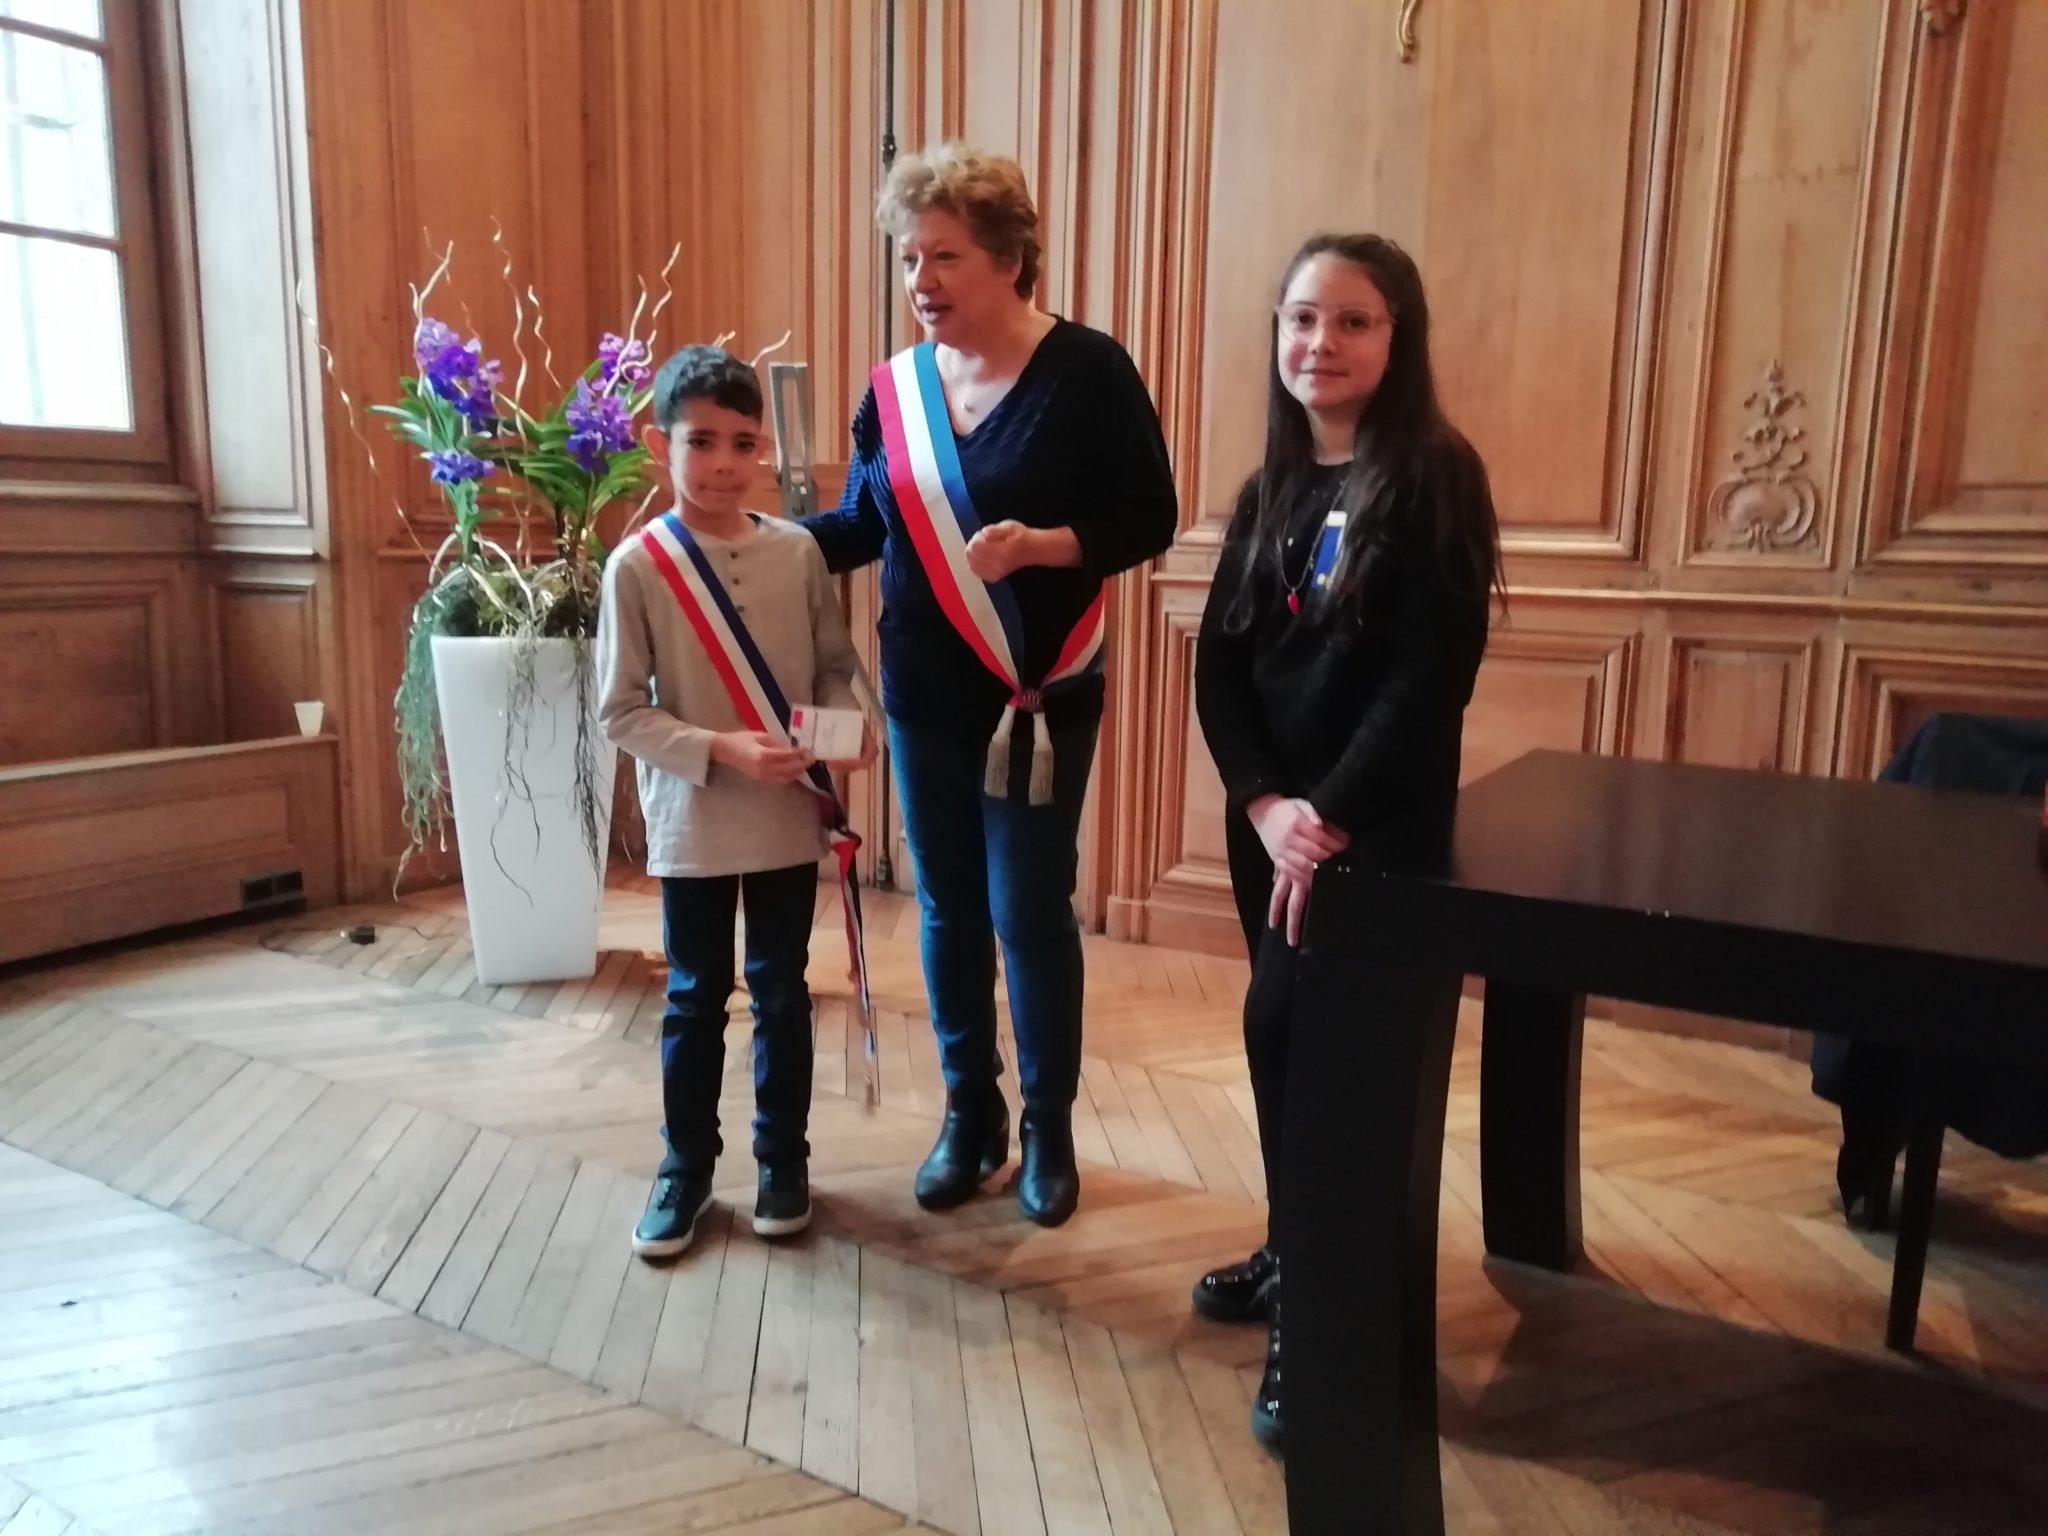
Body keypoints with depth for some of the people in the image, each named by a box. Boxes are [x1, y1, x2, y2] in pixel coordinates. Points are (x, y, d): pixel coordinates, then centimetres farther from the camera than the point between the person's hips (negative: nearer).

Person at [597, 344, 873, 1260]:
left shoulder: (798, 553, -3)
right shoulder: (636, 565, -9)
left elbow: (835, 668, 5)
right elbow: (621, 711, -10)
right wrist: (723, 749, -21)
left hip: (790, 818, 2)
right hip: (691, 824, -2)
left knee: (781, 993, 14)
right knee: (695, 1000, 12)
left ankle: (783, 1160, 32)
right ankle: (685, 1169, 30)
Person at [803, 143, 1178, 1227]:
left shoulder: (1088, 372, -10)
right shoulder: (895, 387, 4)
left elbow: (1148, 523, -10)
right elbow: (860, 527, 10)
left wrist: (1041, 544, -26)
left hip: (1040, 698, -4)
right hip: (924, 698, 5)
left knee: (1030, 912, 3)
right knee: (947, 910, 13)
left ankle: (1048, 1126, 24)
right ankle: (969, 1115, 31)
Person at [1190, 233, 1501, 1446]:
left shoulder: (1433, 479, -10)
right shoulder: (1269, 493, 9)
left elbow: (1430, 679, -17)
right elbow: (1218, 666, 2)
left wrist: (1334, 815, -19)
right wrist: (1264, 801, -13)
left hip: (1379, 828, -6)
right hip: (1269, 818, 6)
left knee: (1297, 1036, -6)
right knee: (1290, 1039, 15)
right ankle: (1302, 1256, 35)